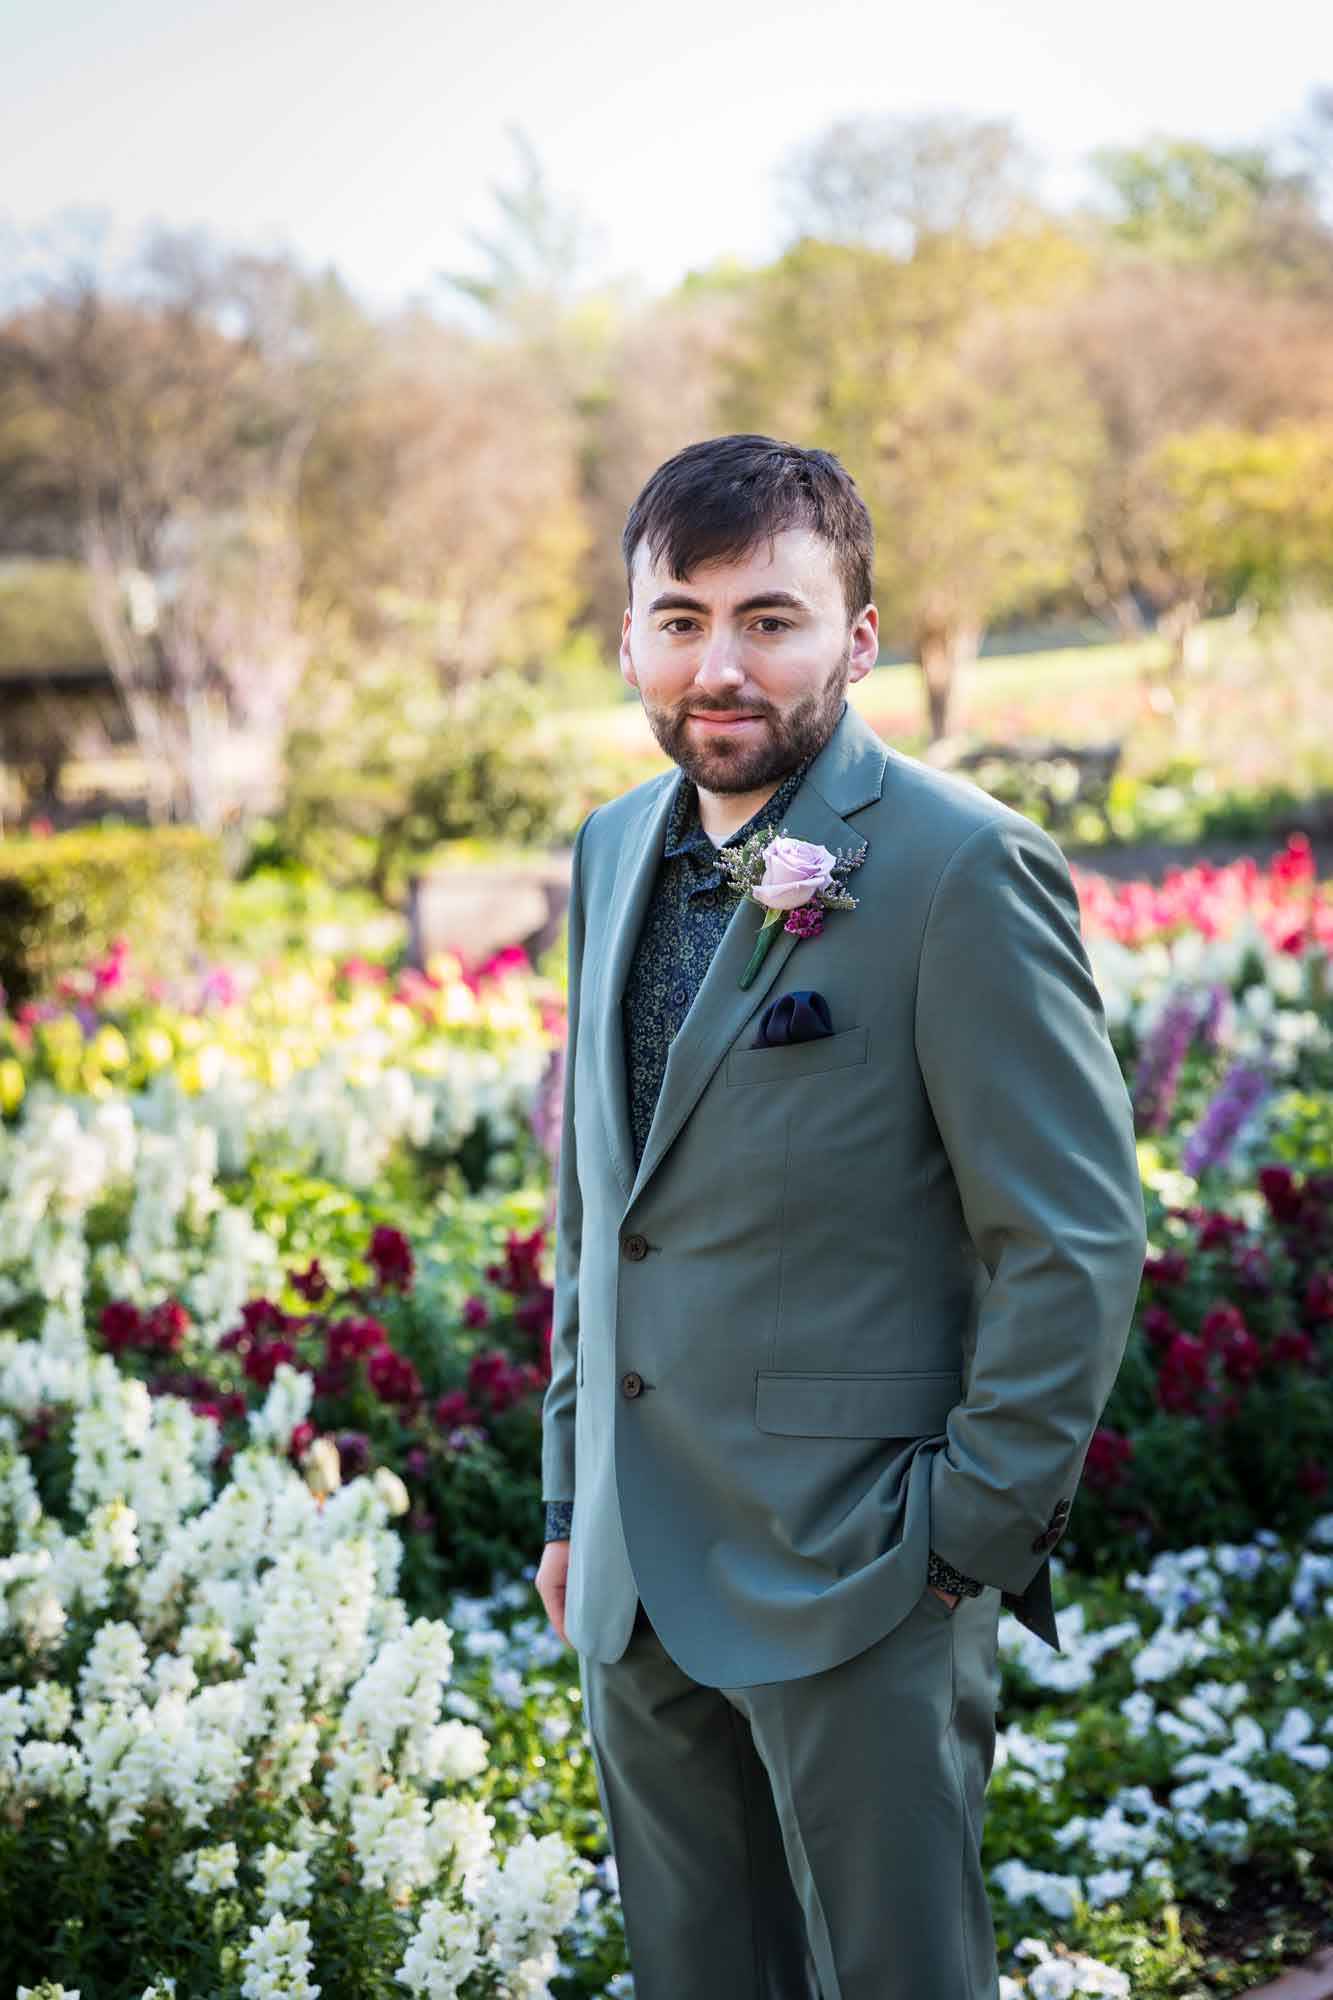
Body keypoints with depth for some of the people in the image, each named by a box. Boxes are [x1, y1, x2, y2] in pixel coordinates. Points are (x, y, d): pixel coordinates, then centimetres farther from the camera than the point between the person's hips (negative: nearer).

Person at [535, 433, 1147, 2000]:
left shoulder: (965, 869, -14)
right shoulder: (614, 852, 8)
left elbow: (1077, 1241, -14)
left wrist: (971, 1536, -13)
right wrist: (571, 1496, 16)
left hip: (858, 1577, -6)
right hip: (635, 1577, 7)